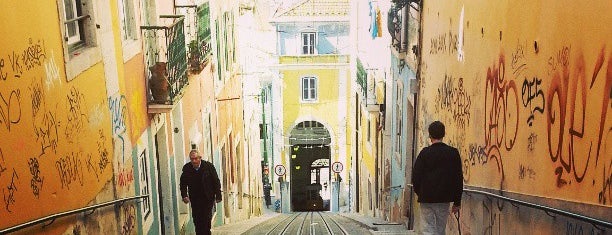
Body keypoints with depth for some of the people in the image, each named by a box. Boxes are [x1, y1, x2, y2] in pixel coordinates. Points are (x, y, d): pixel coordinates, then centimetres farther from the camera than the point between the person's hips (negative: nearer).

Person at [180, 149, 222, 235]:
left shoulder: (208, 166, -10)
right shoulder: (186, 168, -5)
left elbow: (216, 182, -4)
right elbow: (183, 183, 3)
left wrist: (218, 196, -5)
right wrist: (184, 195, -12)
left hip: (208, 198, -2)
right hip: (195, 198, 2)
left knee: (207, 219, -2)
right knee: (197, 220, 3)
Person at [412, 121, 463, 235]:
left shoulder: (425, 153, -7)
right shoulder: (453, 153, 0)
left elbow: (416, 175, -6)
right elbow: (459, 178, 2)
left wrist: (419, 193, 12)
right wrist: (457, 202, 9)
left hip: (427, 199, -3)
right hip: (445, 199, 3)